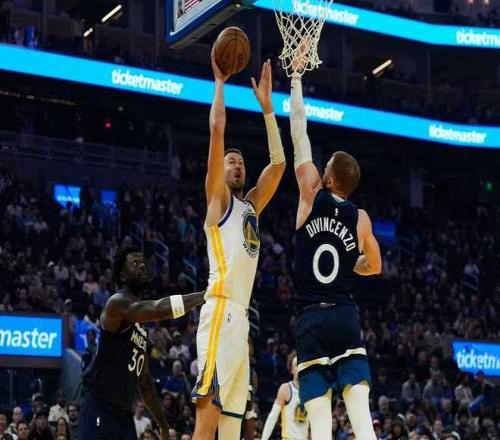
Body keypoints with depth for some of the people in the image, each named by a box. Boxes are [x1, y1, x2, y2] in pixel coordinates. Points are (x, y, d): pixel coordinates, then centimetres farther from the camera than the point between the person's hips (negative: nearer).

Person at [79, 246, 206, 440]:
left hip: (123, 412, 10)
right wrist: (205, 295, -30)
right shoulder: (118, 303, -10)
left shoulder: (141, 326, 19)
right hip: (98, 406, -10)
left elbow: (144, 378, 25)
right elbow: (159, 309, -31)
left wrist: (163, 423, 23)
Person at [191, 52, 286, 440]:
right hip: (222, 311, -9)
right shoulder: (218, 198, 6)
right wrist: (220, 81, 6)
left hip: (242, 317, 9)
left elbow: (278, 163, 25)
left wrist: (266, 107, 25)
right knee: (209, 407, -18)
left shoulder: (251, 205, 25)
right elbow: (217, 128, -2)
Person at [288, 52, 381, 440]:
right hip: (346, 316, 2)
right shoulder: (360, 218, 5)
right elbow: (374, 266, 20)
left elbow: (299, 131, 6)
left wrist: (296, 76, 14)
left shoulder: (312, 196, -1)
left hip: (311, 318, -2)